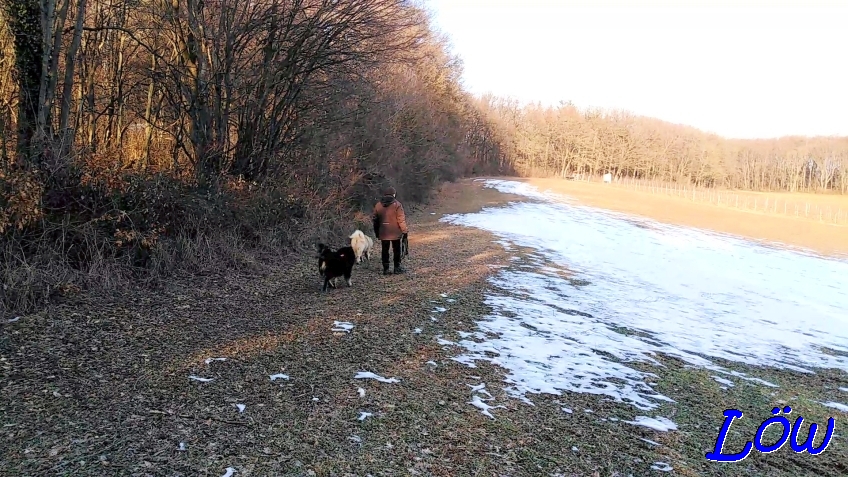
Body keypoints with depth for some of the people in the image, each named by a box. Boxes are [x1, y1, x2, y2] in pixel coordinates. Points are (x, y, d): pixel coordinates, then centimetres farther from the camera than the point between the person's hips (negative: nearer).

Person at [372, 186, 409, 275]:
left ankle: (385, 269, 10)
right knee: (396, 250, 9)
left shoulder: (378, 205, 3)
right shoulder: (397, 205, -10)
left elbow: (375, 220, 9)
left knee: (385, 251, 9)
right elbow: (401, 220, -11)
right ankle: (397, 268, 11)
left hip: (383, 233, 3)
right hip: (395, 233, -3)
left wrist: (377, 232, 17)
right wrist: (405, 231, -4)